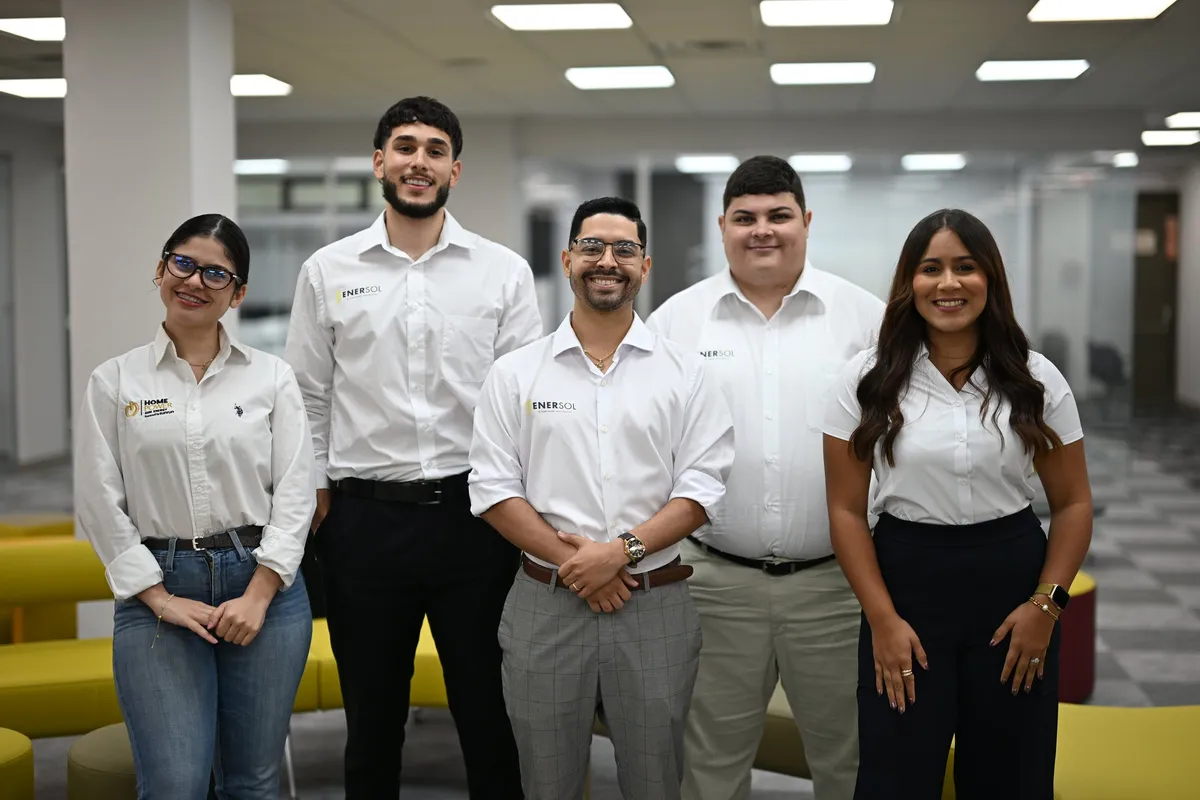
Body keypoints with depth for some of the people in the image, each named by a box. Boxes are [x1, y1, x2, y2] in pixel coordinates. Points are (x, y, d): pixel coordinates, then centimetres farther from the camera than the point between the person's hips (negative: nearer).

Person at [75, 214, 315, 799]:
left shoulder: (272, 377, 5)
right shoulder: (113, 382, 4)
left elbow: (294, 493, 1)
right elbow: (99, 504, 0)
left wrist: (258, 596, -9)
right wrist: (159, 597, -7)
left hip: (263, 584, 1)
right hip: (157, 591, -1)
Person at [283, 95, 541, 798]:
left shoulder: (505, 272, 2)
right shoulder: (329, 271, 5)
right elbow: (308, 397, 8)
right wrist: (315, 496, 2)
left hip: (473, 512, -1)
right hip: (364, 519, 1)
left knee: (486, 710, 8)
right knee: (371, 715, 13)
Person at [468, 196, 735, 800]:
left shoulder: (685, 372, 3)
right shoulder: (515, 374, 4)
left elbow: (702, 486, -3)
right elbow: (493, 488, 0)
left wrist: (621, 550, -16)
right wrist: (571, 563, -11)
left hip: (656, 607, 0)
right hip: (544, 605, 0)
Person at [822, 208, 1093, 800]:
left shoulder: (1037, 380, 0)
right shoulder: (868, 379, -3)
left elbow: (1072, 503, 5)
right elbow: (846, 509, -3)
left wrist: (1047, 602, -6)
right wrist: (882, 619, -9)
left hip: (1013, 583, 1)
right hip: (906, 581, -1)